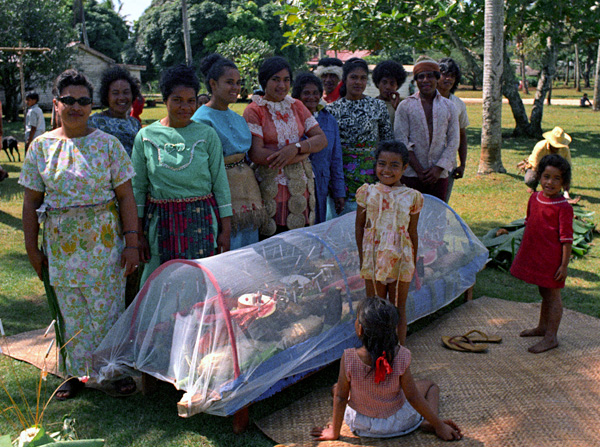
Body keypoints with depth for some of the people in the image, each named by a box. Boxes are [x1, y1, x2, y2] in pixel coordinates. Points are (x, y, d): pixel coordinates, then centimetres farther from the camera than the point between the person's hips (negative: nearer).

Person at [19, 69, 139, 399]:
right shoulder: (41, 146, 3)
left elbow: (125, 196, -3)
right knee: (70, 312, 10)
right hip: (60, 244, 2)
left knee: (107, 308, 3)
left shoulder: (108, 144, -2)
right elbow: (31, 201, 6)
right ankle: (77, 371, 27)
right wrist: (31, 248, 4)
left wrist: (131, 243, -9)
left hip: (104, 242, -2)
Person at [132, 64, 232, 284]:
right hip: (161, 223, 1)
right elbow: (138, 187, 7)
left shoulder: (207, 135, 2)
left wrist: (226, 229, 0)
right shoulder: (146, 136, 3)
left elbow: (220, 183, 3)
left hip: (202, 223, 0)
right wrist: (138, 233, 4)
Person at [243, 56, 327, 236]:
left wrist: (296, 147, -15)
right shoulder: (254, 111, -3)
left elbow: (322, 139, 5)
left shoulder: (296, 106, 13)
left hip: (301, 186, 4)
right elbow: (256, 154, -14)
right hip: (271, 187, -4)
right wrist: (302, 155, -11)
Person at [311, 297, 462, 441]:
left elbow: (340, 397, -16)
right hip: (397, 423, 0)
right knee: (429, 385, 25)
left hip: (361, 425, 0)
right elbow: (413, 398, -18)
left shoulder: (348, 358, -27)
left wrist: (334, 432, 0)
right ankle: (427, 424, -1)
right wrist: (439, 425, -4)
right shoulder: (401, 357, -27)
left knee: (336, 387, 30)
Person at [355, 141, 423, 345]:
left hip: (400, 259, 0)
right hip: (374, 258, 0)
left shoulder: (411, 197, -1)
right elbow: (360, 227, 4)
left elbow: (412, 233, 5)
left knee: (398, 309, 10)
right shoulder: (367, 193, -1)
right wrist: (362, 257, 1)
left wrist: (413, 263, 7)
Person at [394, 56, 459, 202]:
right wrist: (419, 170, -9)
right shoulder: (405, 106, 3)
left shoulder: (449, 106, 10)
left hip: (439, 175, 2)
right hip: (411, 174, -2)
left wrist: (439, 168, -7)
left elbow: (454, 141, 6)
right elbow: (401, 141, -3)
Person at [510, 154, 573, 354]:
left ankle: (551, 337, 9)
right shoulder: (534, 198, 5)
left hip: (552, 259, -7)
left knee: (552, 295, 1)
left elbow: (567, 238, -16)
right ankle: (543, 327, 38)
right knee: (544, 293, 22)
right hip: (535, 255, 7)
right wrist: (522, 251, 21)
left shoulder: (563, 207, -17)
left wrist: (564, 265, -16)